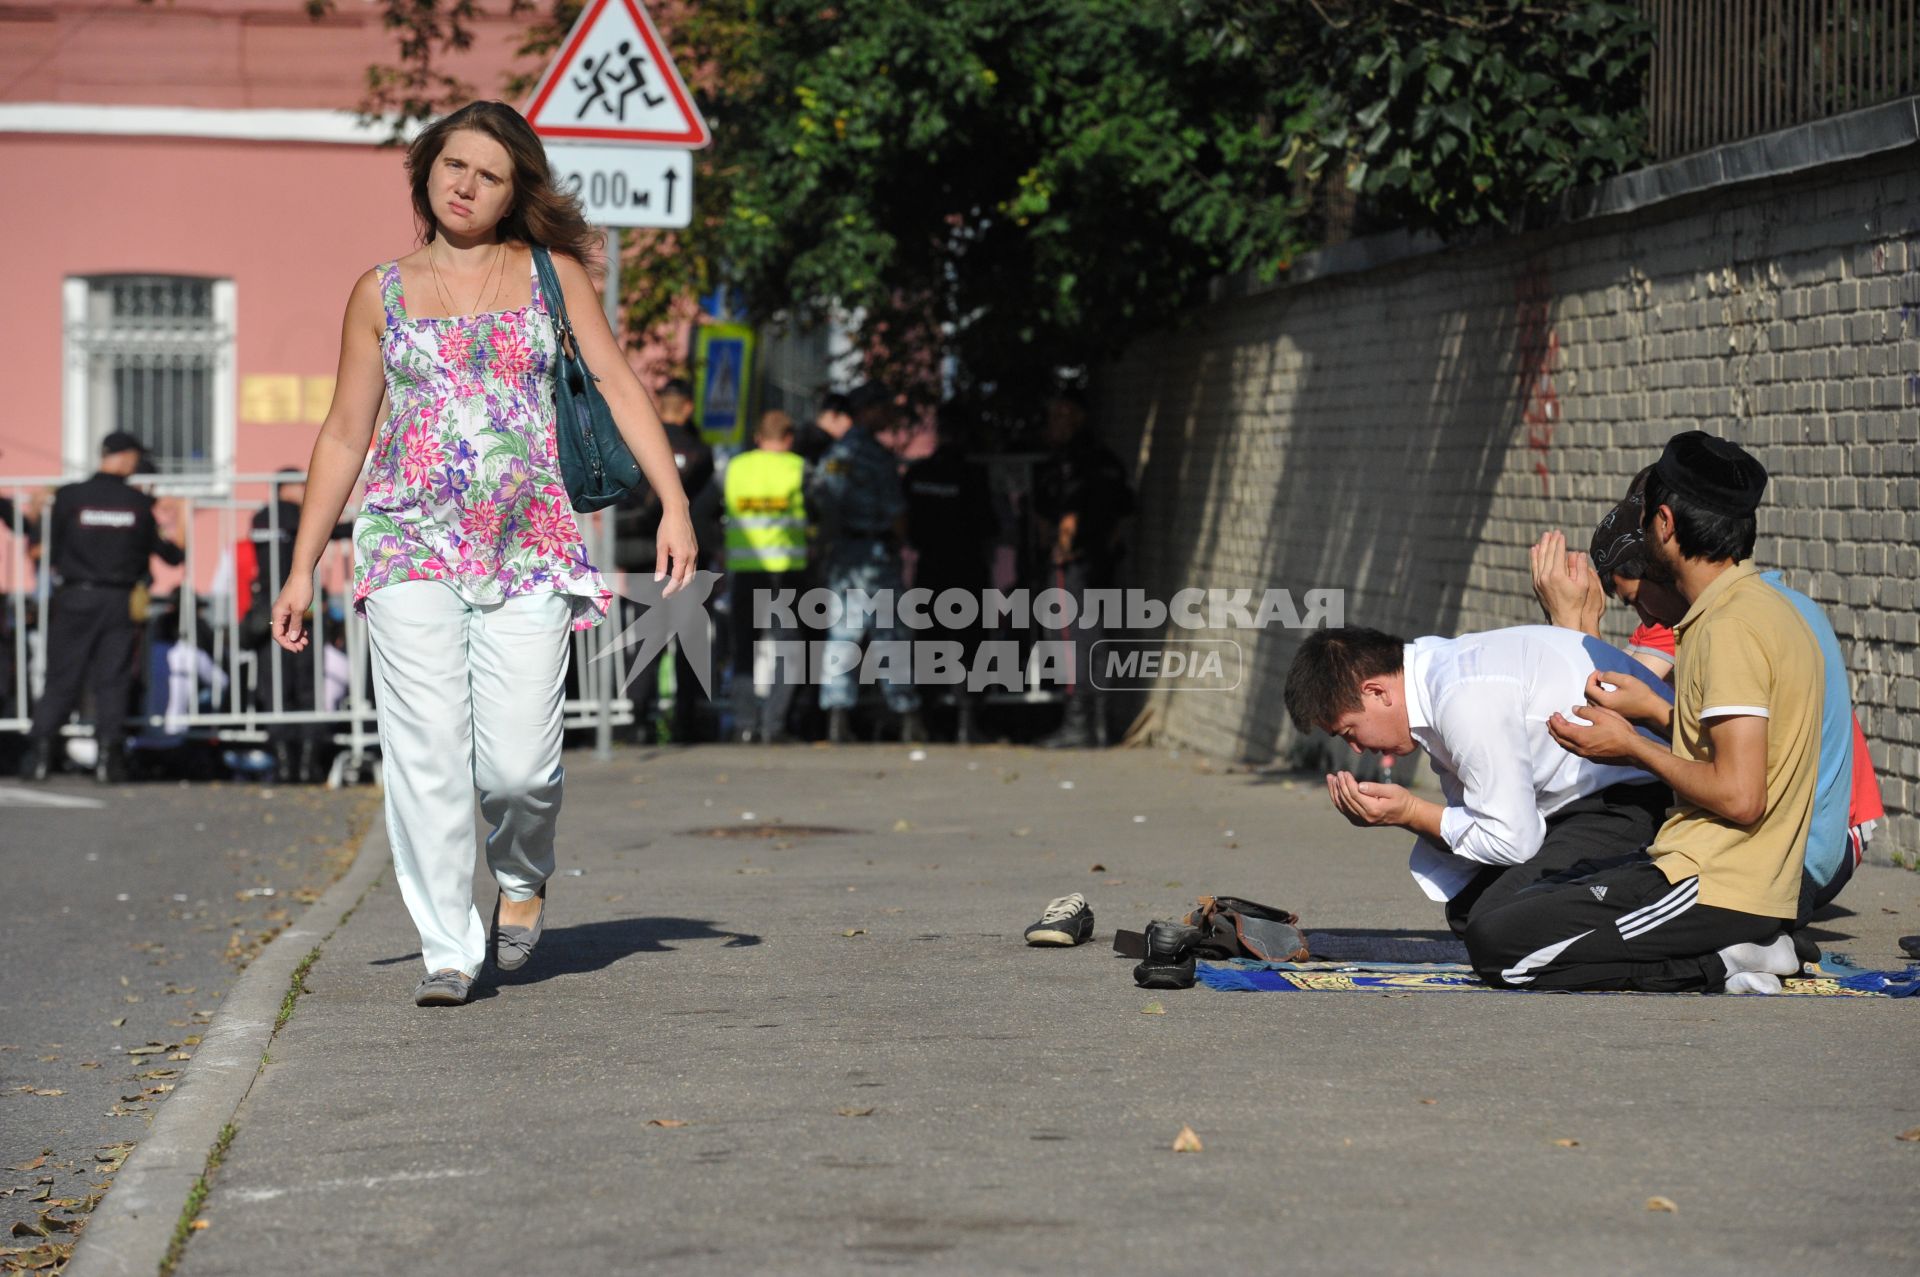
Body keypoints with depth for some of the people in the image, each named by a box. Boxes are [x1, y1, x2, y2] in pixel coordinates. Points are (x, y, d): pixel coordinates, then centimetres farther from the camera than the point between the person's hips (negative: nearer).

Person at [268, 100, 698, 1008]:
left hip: (528, 545, 0)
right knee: (427, 755, -8)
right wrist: (302, 567, 9)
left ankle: (522, 873, 27)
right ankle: (448, 950, 1)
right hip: (411, 544, 1)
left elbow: (617, 384, 5)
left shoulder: (552, 273, 9)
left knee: (517, 764, -6)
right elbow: (343, 435, 13)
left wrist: (674, 502, -7)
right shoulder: (380, 293, 11)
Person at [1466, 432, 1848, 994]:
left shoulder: (1732, 627, -17)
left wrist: (1632, 746, -8)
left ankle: (1716, 964, -11)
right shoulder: (1772, 607, 13)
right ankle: (1742, 947, 7)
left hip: (1713, 888, -10)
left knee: (1493, 942, -13)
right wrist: (1657, 713, 12)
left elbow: (1739, 796, -22)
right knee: (1522, 905, 22)